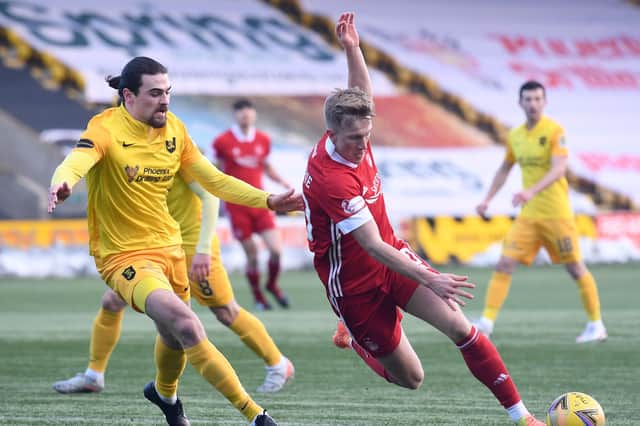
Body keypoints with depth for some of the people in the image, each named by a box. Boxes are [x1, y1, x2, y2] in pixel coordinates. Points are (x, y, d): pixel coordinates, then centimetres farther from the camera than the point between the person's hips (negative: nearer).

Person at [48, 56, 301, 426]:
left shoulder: (173, 129, 2)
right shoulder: (107, 128, -17)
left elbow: (213, 180, 10)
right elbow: (77, 162, -37)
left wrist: (267, 200, 2)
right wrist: (63, 183, -60)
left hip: (169, 247, 7)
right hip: (125, 255, -7)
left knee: (175, 337, 21)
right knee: (186, 326, -25)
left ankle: (164, 392, 56)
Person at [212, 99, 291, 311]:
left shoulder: (263, 140, 6)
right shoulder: (222, 141, -5)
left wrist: (284, 183, 7)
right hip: (237, 204, -3)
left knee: (275, 249, -6)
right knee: (251, 255, -1)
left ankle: (272, 285, 22)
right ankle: (258, 296, 18)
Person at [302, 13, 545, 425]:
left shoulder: (351, 138, -7)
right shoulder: (333, 180, -29)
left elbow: (364, 95, 16)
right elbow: (373, 246, -31)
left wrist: (352, 48, 0)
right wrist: (429, 280, -36)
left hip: (392, 260, 7)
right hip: (355, 285, -7)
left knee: (458, 325, -13)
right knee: (410, 379, 1)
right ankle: (359, 344, 35)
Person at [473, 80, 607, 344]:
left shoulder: (555, 131, -10)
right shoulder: (515, 136, 9)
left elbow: (559, 169, -22)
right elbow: (505, 168, 24)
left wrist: (532, 191, -34)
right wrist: (488, 199, 17)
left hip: (556, 213, -5)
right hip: (528, 214, 5)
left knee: (575, 268, 2)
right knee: (504, 264, -5)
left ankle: (596, 325, 14)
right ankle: (487, 322, -5)